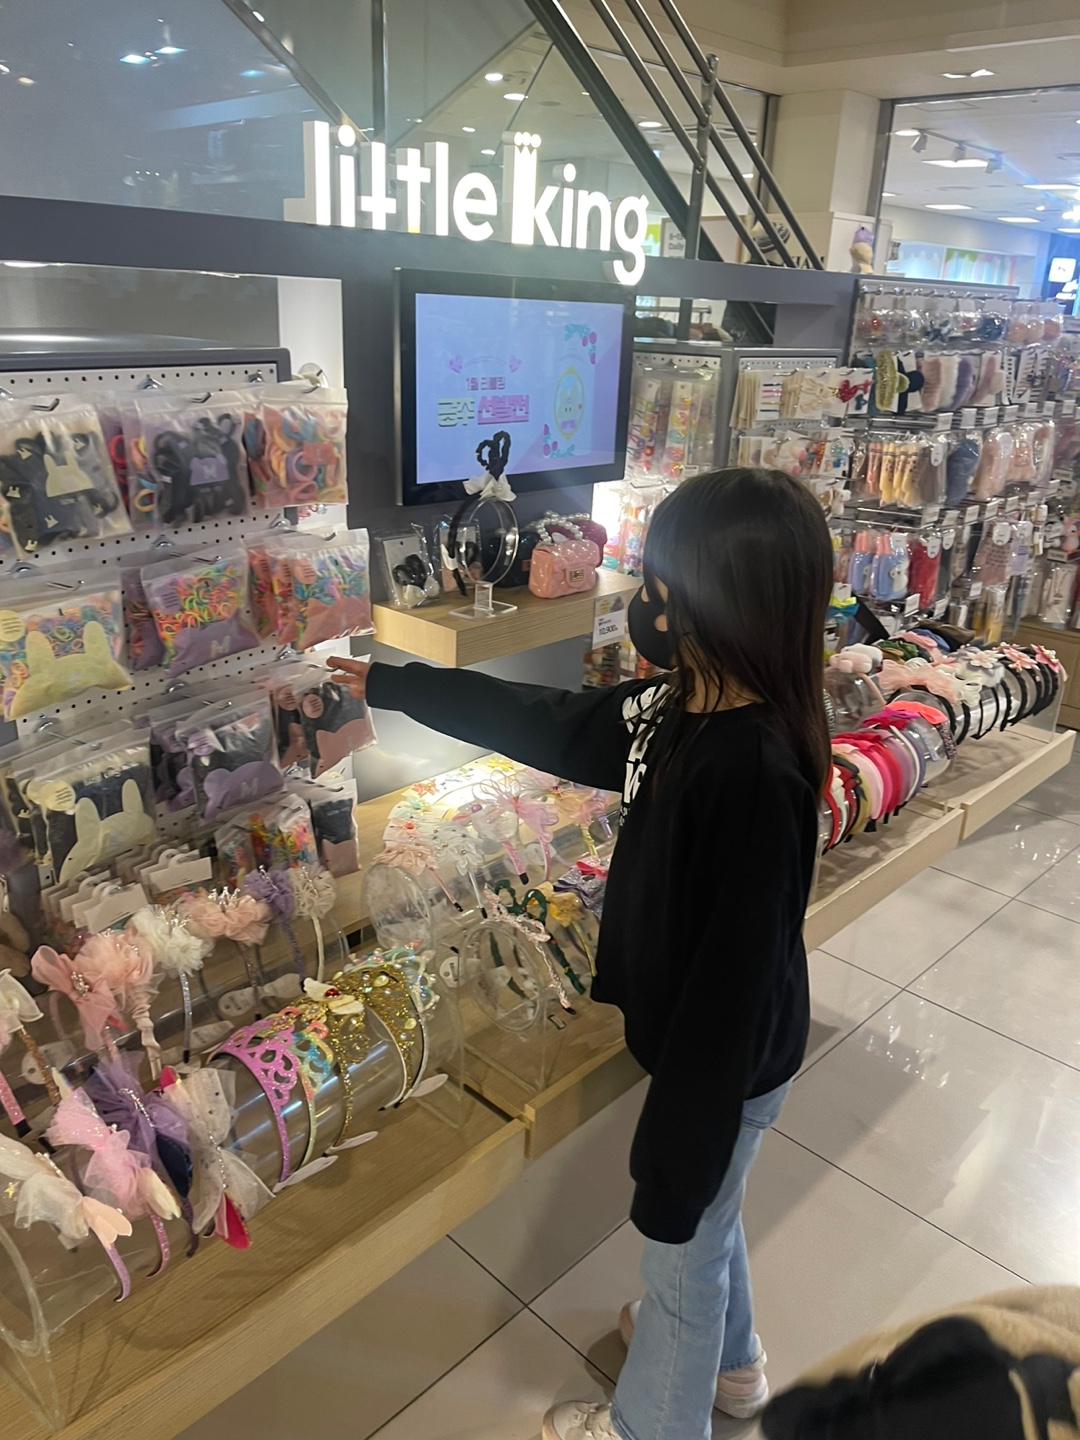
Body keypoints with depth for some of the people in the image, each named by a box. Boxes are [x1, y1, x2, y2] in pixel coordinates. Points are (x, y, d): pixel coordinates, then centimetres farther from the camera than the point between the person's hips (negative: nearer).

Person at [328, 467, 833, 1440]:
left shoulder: (755, 770, -35)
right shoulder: (683, 705, -8)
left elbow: (733, 979, -30)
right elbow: (543, 723, 3)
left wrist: (677, 1139, -20)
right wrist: (387, 686, 10)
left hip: (727, 1061, -8)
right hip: (692, 1035, 8)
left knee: (686, 1241, 19)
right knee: (702, 1215, 32)